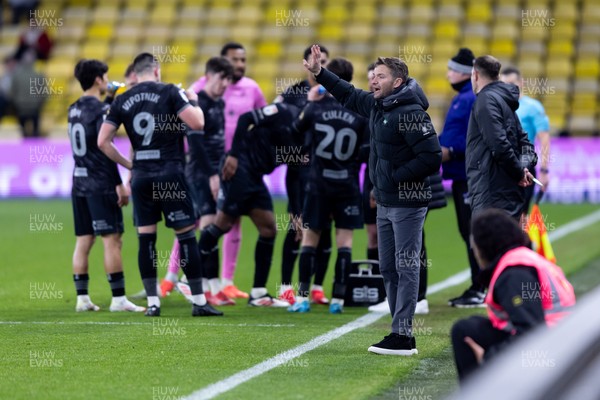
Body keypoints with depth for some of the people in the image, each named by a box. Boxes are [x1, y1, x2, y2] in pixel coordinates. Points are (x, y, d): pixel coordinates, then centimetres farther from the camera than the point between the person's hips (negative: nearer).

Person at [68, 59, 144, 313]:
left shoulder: (74, 110, 12)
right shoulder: (100, 110, -12)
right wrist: (119, 184, -14)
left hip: (79, 182, 8)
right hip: (100, 184, -8)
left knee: (83, 241, 8)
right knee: (112, 240, -6)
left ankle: (82, 298, 7)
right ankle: (118, 299, -7)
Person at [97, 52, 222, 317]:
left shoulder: (122, 100, 8)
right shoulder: (169, 92, -4)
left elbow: (103, 141, 6)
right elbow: (197, 123, -13)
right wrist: (193, 101, 7)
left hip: (141, 176, 4)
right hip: (170, 174, -4)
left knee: (146, 238, 7)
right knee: (186, 235, 1)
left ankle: (152, 302, 6)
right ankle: (199, 301, 2)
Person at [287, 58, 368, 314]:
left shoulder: (315, 107, -4)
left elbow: (296, 129, 15)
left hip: (318, 183, 0)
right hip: (348, 185, 0)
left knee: (309, 238, 8)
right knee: (344, 240, 3)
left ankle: (303, 298, 6)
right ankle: (338, 299, 0)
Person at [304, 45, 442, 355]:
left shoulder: (410, 113, -18)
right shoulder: (376, 105, 10)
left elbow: (432, 158, -22)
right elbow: (349, 96, 30)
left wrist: (396, 176, -17)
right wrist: (319, 73, 25)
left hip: (407, 204, -10)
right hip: (384, 202, 10)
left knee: (406, 267, -7)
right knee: (388, 267, 12)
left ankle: (403, 336, -7)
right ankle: (401, 333, 18)